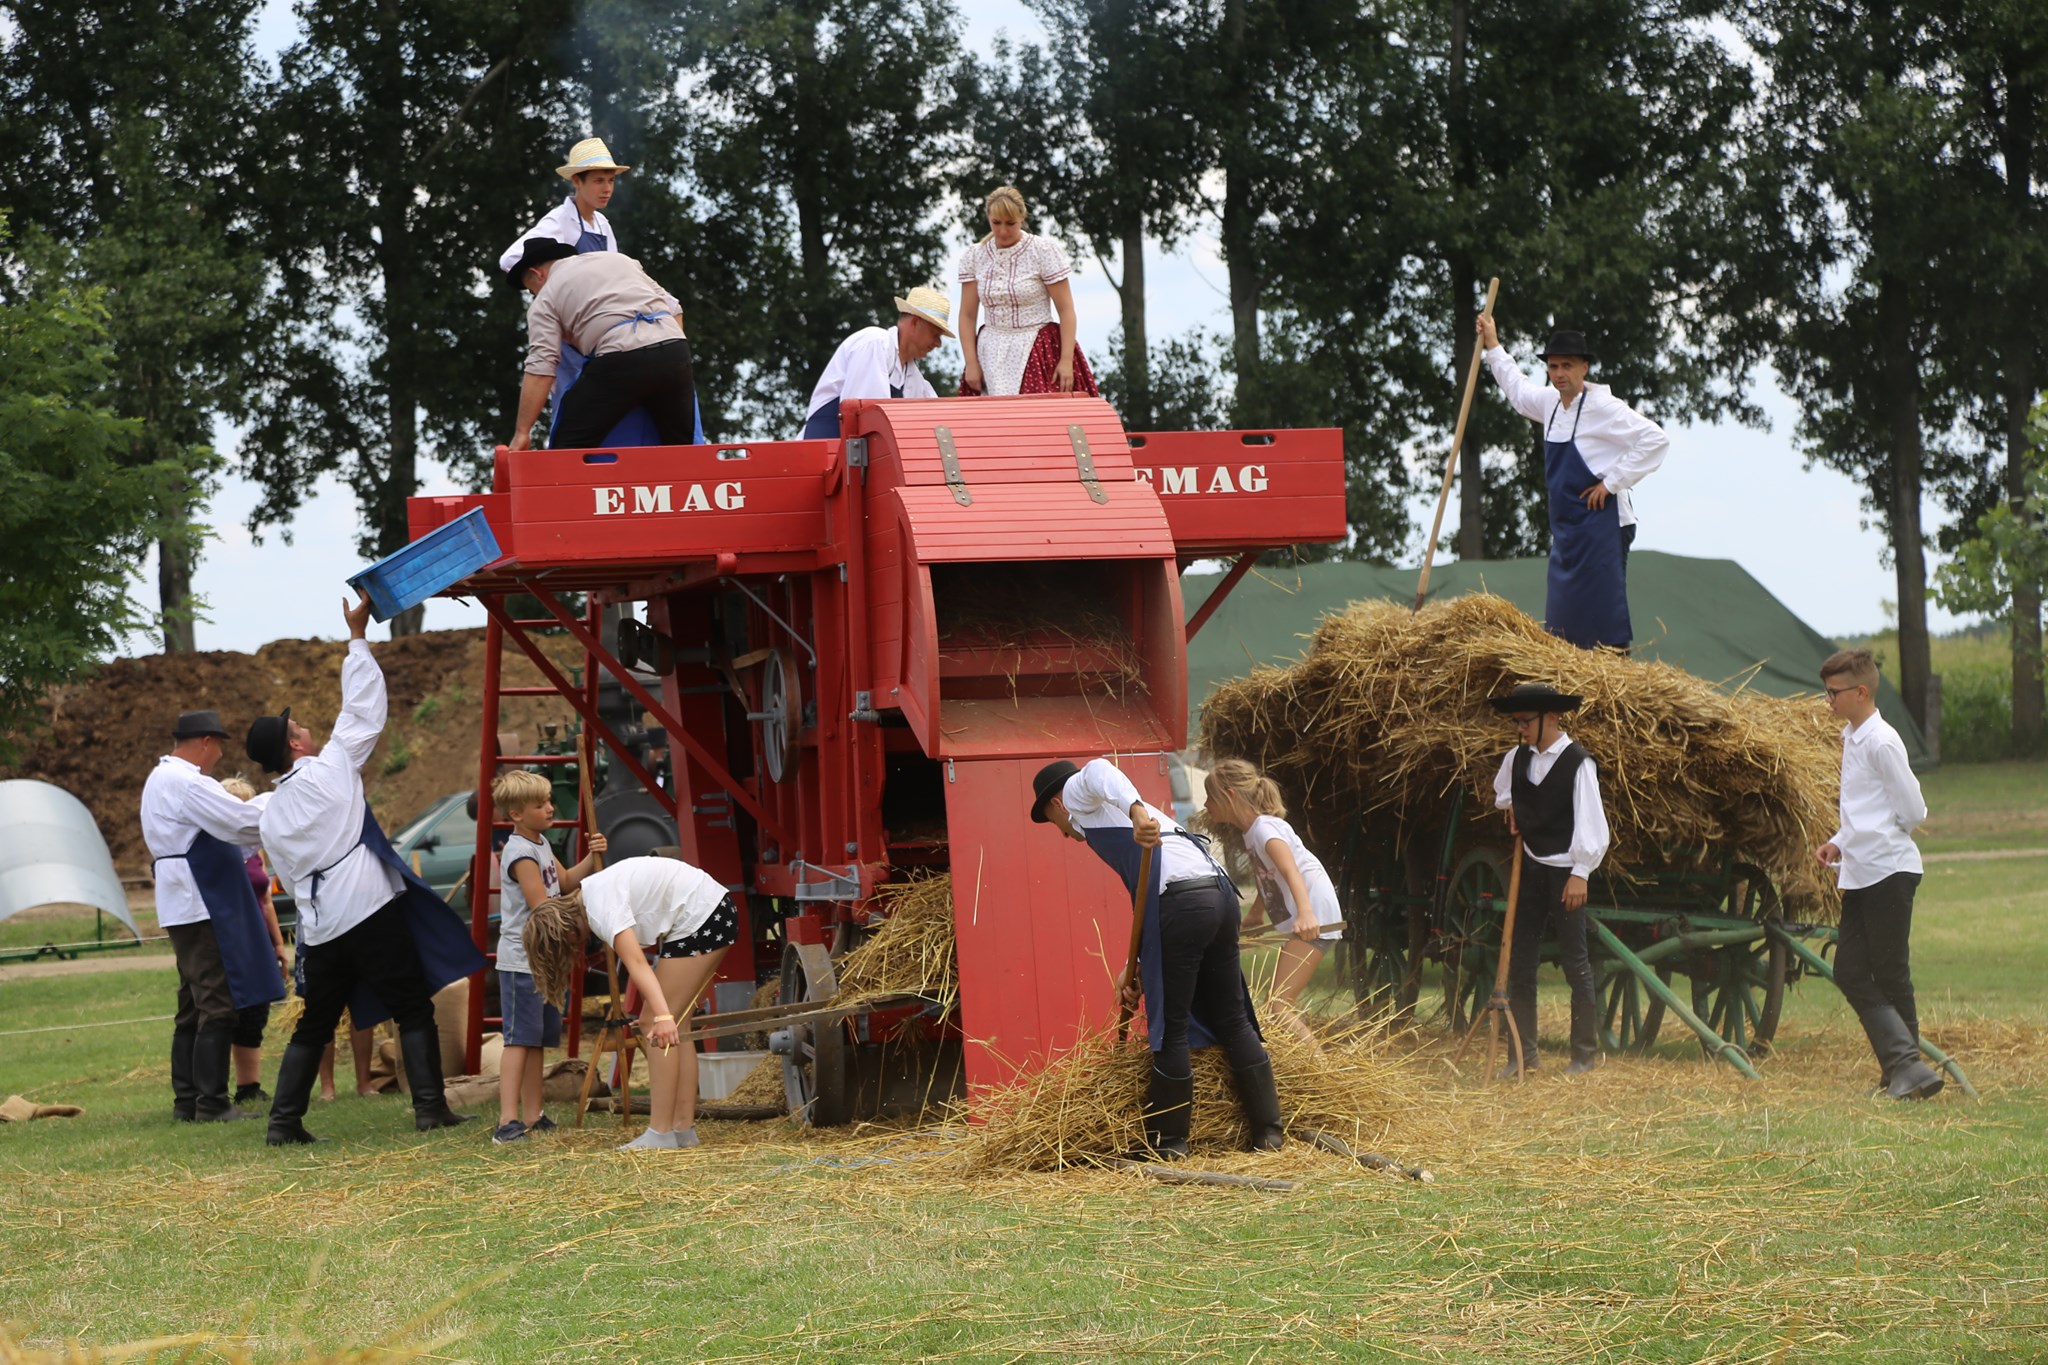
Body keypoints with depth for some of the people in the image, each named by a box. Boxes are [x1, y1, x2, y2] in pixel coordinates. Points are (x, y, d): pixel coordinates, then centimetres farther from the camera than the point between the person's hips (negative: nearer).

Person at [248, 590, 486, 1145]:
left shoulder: (271, 815, 11)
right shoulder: (331, 768, -5)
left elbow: (289, 877, 16)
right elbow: (363, 710, 0)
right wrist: (357, 636, 5)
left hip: (319, 924, 5)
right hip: (369, 907, -5)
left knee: (315, 1025, 12)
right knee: (413, 1010, 2)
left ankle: (284, 1119, 6)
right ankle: (430, 1105, -3)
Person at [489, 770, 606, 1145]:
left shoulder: (541, 843, 12)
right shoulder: (521, 853, -18)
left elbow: (565, 881, 24)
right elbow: (542, 907, -21)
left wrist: (592, 858, 9)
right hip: (521, 961, -10)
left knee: (537, 1039, 12)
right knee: (520, 1039, -13)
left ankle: (532, 1117, 16)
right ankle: (508, 1121, -16)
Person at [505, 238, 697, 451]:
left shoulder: (546, 299, 13)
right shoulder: (616, 258, 29)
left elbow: (541, 366, 0)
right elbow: (671, 305, 25)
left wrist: (522, 432, -3)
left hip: (622, 360, -5)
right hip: (674, 349, 5)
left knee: (569, 448, 4)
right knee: (679, 447, 16)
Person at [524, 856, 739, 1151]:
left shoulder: (603, 908, -20)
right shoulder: (592, 892, 8)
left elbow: (637, 964, -33)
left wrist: (662, 1017, -43)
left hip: (701, 921, -10)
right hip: (715, 915, 10)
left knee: (654, 1025, -10)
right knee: (674, 1026, 9)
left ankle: (660, 1134, -11)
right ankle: (684, 1128, 10)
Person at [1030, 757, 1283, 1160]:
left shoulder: (1076, 792, 14)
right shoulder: (1114, 809, 36)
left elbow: (1099, 771, -13)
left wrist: (1136, 811, -30)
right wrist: (1138, 971, 28)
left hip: (1181, 900, -8)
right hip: (1221, 893, 8)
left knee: (1170, 1028, 1)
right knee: (1233, 1020, 14)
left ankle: (1168, 1142, 8)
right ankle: (1269, 1131, 15)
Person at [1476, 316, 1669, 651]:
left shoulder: (1603, 407, -13)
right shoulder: (1551, 402, 10)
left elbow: (1656, 439, -18)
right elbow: (1517, 391, 32)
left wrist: (1613, 482, -17)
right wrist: (1493, 348, 32)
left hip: (1600, 522, -9)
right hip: (1565, 527, 9)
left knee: (1603, 611, -12)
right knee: (1562, 615, 10)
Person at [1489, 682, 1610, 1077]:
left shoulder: (1577, 763, -12)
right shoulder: (1517, 758, 7)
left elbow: (1589, 820, -15)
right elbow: (1502, 790, 30)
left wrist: (1580, 874, -18)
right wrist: (1511, 808, 9)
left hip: (1565, 871, -6)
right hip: (1530, 867, 6)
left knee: (1574, 961, -1)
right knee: (1519, 960, 5)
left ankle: (1585, 1053, 8)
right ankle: (1522, 1054, 10)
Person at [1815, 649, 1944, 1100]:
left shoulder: (1881, 742, -13)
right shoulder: (1851, 737, 15)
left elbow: (1912, 810, -12)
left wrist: (1878, 841, 0)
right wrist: (1839, 843, 9)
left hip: (1888, 871, -9)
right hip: (1858, 873, 9)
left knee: (1890, 975, -4)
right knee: (1850, 973, 1)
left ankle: (1905, 1067, 3)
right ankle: (1903, 1067, -2)